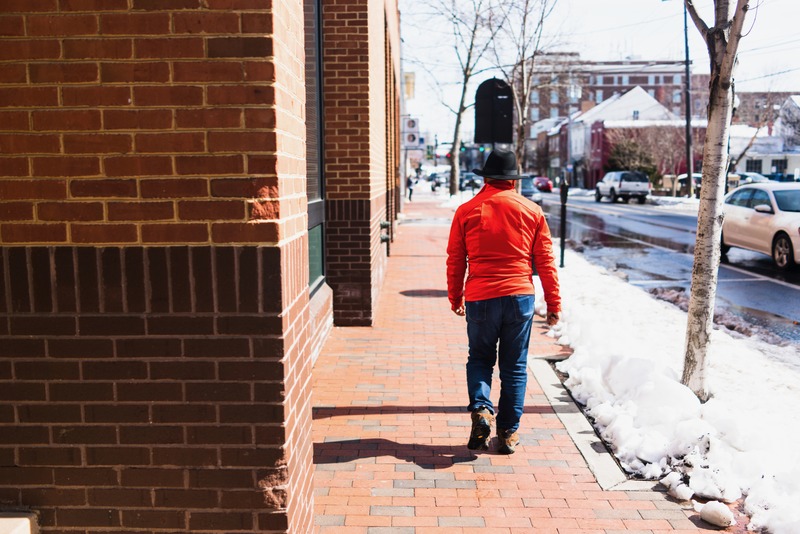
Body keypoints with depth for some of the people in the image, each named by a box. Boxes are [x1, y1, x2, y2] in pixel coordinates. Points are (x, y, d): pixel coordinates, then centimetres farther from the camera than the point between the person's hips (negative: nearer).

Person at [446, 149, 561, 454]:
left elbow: (455, 260, 6)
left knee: (479, 359, 18)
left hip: (480, 299, 0)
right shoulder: (531, 211, 3)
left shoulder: (466, 211, 2)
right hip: (520, 297, 1)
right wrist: (553, 303, 11)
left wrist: (455, 299, 18)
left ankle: (481, 409, -4)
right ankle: (509, 433, 14)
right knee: (514, 366, 11)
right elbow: (545, 261, 5)